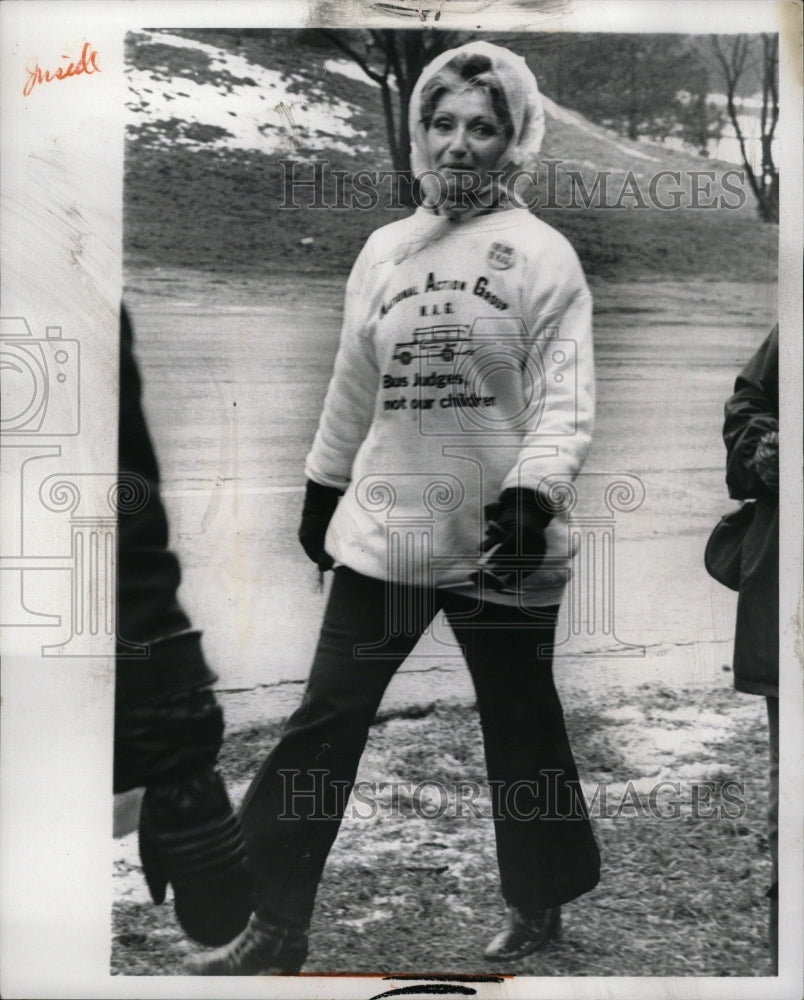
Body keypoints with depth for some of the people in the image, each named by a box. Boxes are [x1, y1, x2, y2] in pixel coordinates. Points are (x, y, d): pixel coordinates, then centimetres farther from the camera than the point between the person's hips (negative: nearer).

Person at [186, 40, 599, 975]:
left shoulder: (542, 254, -3)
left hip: (501, 536, -3)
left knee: (520, 725, 12)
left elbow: (566, 397, -10)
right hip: (383, 527, 4)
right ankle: (276, 924, 15)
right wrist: (320, 495, 18)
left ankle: (538, 905, 34)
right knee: (324, 720, 2)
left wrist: (531, 496, -24)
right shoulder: (383, 249, 10)